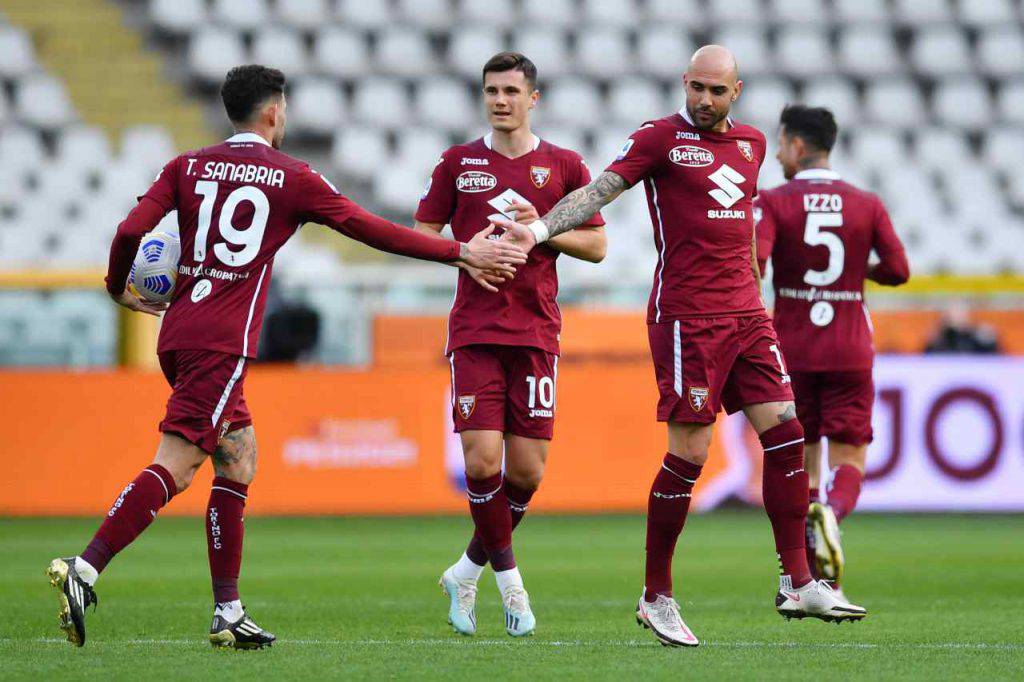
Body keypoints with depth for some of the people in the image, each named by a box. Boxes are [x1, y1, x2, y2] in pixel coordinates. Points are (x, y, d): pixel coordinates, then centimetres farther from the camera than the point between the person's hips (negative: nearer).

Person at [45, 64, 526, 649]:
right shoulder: (293, 178, 1)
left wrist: (119, 290, 19)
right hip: (223, 343, -6)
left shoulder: (187, 167, 11)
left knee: (239, 458, 14)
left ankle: (228, 611, 10)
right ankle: (84, 571, -27)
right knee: (174, 468, -12)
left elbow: (132, 230, 0)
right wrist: (462, 253, 9)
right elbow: (373, 230, 3)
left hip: (179, 332, 6)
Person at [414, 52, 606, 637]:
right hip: (474, 330, -1)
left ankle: (468, 571, 19)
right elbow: (423, 233, 12)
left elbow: (597, 245, 9)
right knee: (483, 461, -13)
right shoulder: (458, 163, 9)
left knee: (528, 471, -3)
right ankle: (508, 578, 7)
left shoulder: (563, 166, 8)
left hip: (536, 333, 1)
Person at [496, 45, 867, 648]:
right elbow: (600, 191, -11)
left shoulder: (751, 142, 15)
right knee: (689, 454, -6)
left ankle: (798, 585, 5)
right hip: (687, 318, -6)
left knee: (786, 433, -2)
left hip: (745, 315, 6)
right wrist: (539, 229, -24)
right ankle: (657, 597, 6)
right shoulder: (661, 137, -3)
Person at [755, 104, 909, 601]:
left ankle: (817, 579, 7)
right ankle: (832, 513, -32)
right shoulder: (866, 205, 2)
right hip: (850, 353, 1)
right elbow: (898, 270, 0)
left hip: (793, 352, -1)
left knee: (802, 462, 10)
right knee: (849, 459, 3)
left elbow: (750, 266, -18)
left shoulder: (771, 203, -5)